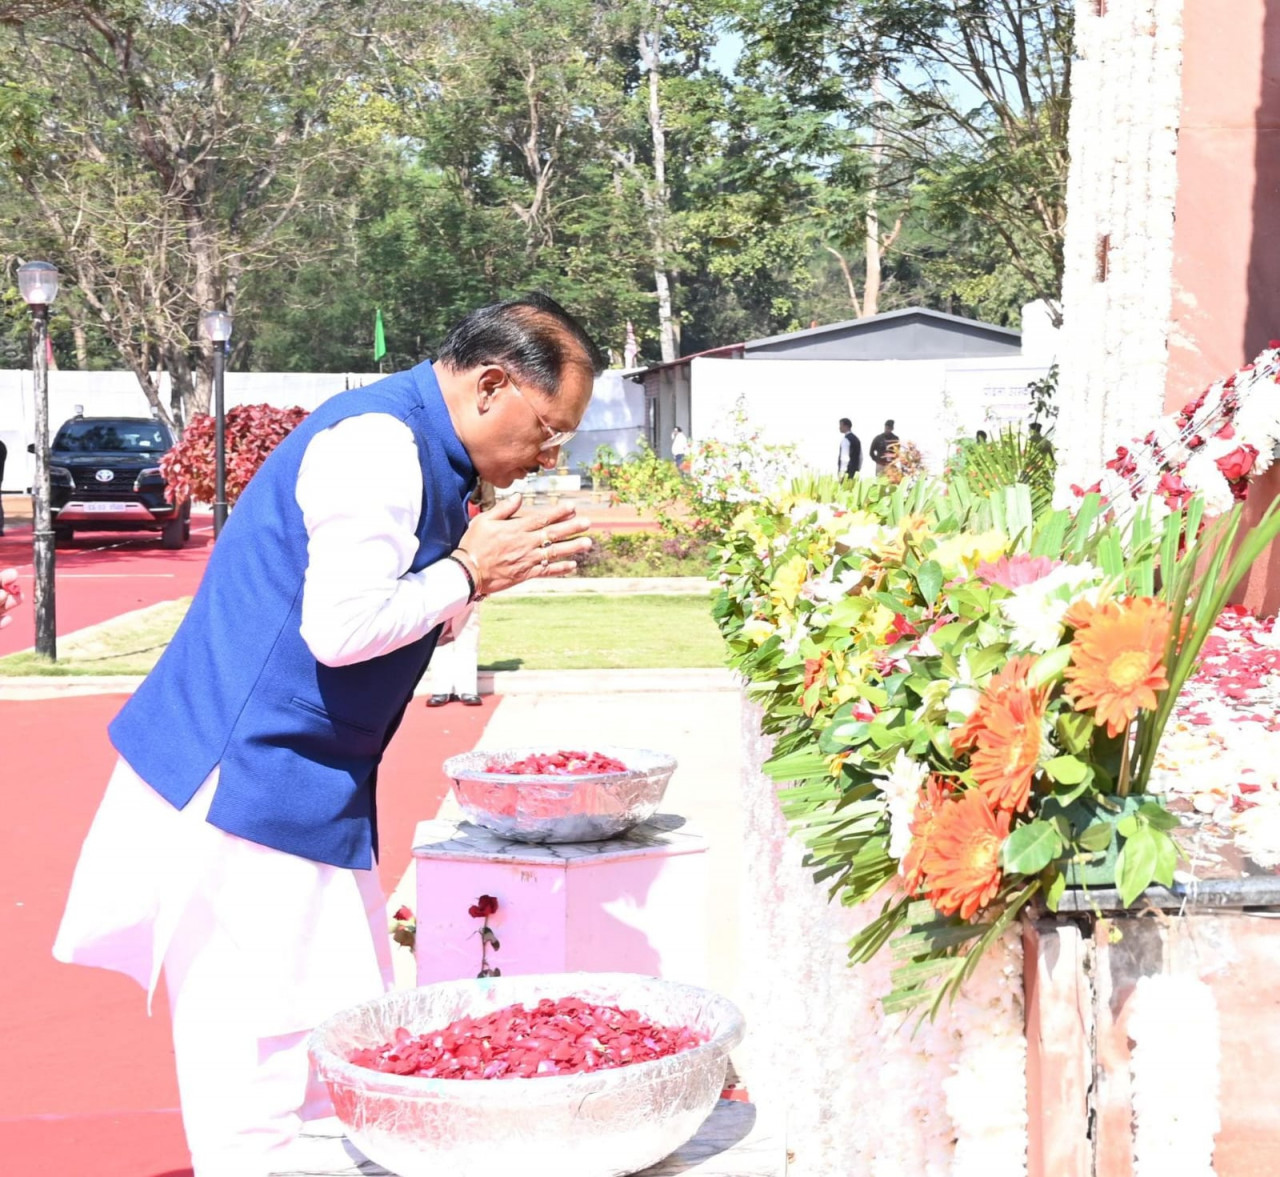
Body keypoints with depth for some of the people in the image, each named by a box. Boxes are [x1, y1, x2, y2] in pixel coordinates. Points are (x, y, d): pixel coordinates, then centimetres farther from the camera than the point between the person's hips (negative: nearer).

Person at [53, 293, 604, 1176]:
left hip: (310, 793, 10)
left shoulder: (419, 451, 14)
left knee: (347, 1031, 14)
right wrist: (471, 570, -13)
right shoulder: (378, 446, -18)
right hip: (246, 782, -10)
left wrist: (500, 565, 4)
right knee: (258, 1043, -3)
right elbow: (341, 630, -25)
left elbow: (402, 622, 19)